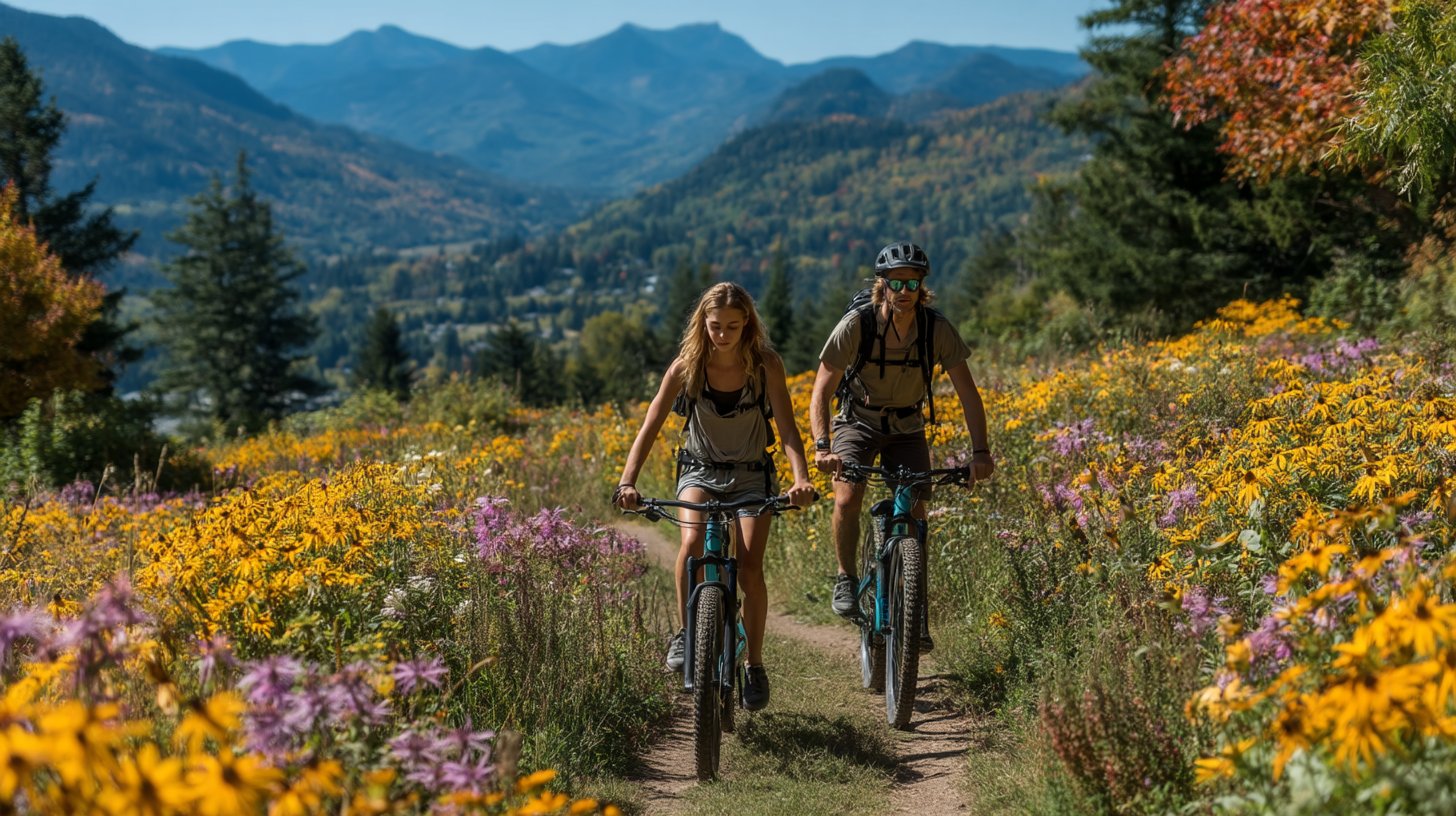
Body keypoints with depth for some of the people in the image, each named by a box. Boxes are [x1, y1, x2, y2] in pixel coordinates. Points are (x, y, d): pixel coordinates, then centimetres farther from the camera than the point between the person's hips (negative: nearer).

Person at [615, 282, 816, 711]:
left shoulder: (765, 365, -15)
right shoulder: (686, 366, -14)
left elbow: (787, 428, -22)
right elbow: (650, 427, -17)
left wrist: (801, 479, -40)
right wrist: (627, 482, -32)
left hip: (752, 474, 0)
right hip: (700, 470, 0)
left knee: (750, 568, -13)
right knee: (693, 541, -29)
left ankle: (755, 667, 5)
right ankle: (685, 634, -9)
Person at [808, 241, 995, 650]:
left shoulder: (937, 329, -20)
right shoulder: (856, 325, -25)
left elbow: (967, 392, -16)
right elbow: (821, 390, -24)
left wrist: (980, 451, -26)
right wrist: (821, 446, -38)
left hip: (907, 428, 2)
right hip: (858, 421, -1)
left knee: (915, 514, -8)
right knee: (847, 500, -23)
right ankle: (846, 578, 2)